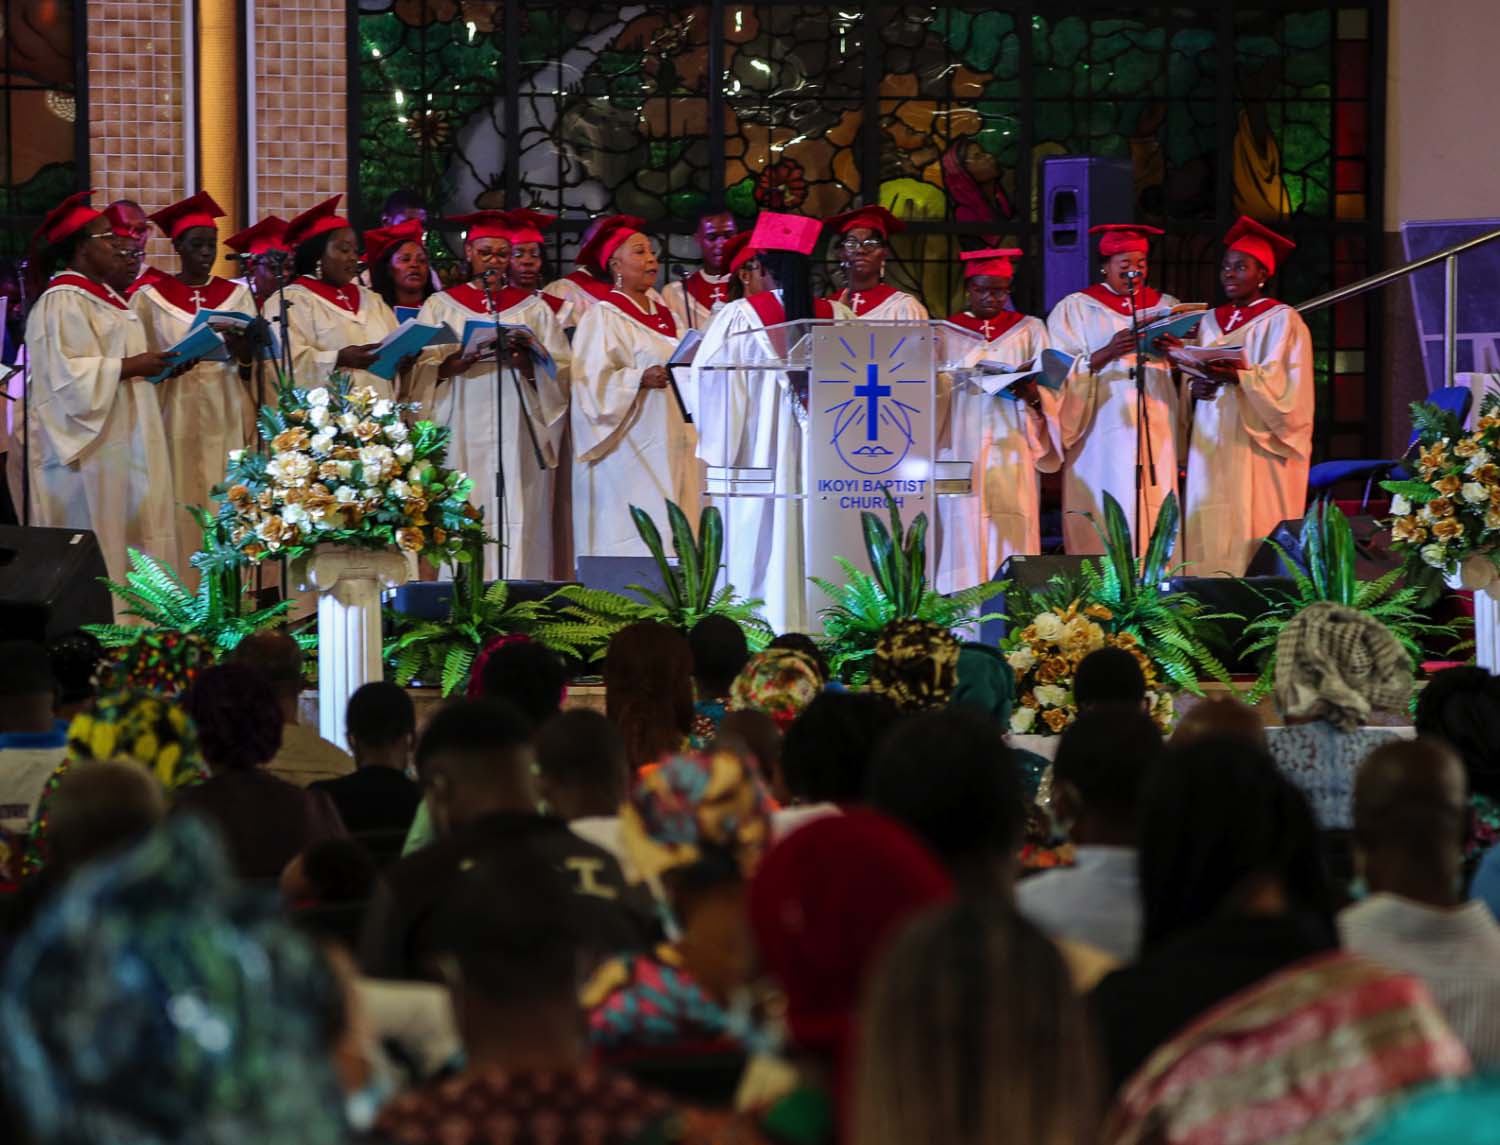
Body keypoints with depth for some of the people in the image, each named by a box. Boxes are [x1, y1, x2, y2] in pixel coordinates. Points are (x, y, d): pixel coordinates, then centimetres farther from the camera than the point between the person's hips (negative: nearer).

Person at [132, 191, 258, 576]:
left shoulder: (237, 294, 9)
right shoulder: (150, 298, 3)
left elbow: (253, 368, 7)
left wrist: (241, 350, -15)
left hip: (227, 419, 2)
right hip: (176, 420, -2)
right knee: (183, 512, -6)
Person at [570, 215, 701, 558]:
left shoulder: (663, 315, 17)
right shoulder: (603, 318, -6)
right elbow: (592, 382, -14)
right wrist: (641, 379, -24)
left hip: (673, 447, 8)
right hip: (631, 451, -8)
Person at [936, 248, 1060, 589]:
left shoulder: (1029, 330, 14)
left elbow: (1051, 391, 9)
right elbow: (933, 394, 9)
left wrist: (1033, 394, -14)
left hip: (1012, 447, 0)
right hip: (962, 451, 0)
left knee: (1011, 535, -8)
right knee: (964, 534, -8)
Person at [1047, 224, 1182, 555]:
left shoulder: (1166, 306, 16)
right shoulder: (1076, 308, 6)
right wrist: (1107, 353, -19)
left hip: (1157, 435, 3)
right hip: (1101, 438, -3)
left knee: (1156, 515, -5)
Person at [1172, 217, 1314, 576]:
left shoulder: (1282, 321, -2)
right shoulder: (1211, 322, 18)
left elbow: (1287, 388, -12)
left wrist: (1239, 376, -26)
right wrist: (1196, 387, -4)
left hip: (1257, 453, -6)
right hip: (1212, 448, 6)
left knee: (1252, 532, -10)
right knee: (1211, 539, -1)